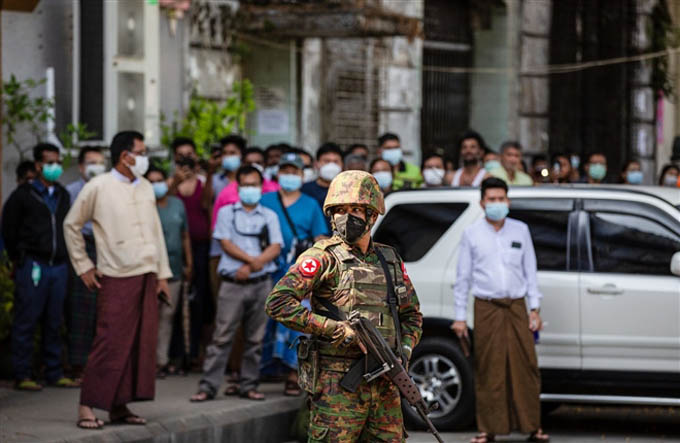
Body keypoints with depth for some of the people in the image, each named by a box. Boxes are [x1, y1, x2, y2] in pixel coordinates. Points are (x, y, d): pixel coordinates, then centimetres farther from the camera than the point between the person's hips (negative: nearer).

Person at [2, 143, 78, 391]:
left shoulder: (63, 195, 14)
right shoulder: (23, 195, -2)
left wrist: (63, 257, 12)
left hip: (58, 266, 5)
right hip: (32, 266, -5)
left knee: (54, 322, 8)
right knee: (26, 322, -3)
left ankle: (54, 373, 14)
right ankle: (22, 375, 0)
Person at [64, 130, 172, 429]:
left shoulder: (146, 188, 13)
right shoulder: (98, 188, -4)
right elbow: (71, 225, 2)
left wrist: (163, 274, 12)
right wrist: (84, 267, 0)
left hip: (147, 276, 6)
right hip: (117, 278, -6)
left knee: (142, 344, 3)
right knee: (110, 344, -11)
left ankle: (119, 406, 10)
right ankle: (87, 407, -6)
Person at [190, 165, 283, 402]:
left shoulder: (270, 216, 12)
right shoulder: (227, 213, 8)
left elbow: (275, 248, 2)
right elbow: (226, 244, -2)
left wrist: (251, 266, -12)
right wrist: (252, 259, -12)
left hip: (261, 284, 2)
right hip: (233, 283, -2)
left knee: (255, 338, 5)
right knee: (222, 336, -5)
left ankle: (249, 385, 12)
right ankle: (208, 386, -5)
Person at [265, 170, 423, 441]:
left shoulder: (390, 260, 14)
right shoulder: (325, 257, -5)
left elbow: (412, 315, 24)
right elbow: (278, 302, -15)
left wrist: (404, 351, 4)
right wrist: (335, 329, -18)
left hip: (384, 383, 6)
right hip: (337, 385, -6)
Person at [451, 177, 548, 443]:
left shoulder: (520, 231, 10)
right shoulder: (472, 234, 6)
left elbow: (530, 271, 13)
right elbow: (463, 277, 8)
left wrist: (535, 309, 7)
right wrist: (460, 316, 4)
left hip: (517, 306, 1)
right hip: (487, 308, -1)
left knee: (525, 366, -2)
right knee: (488, 370, -2)